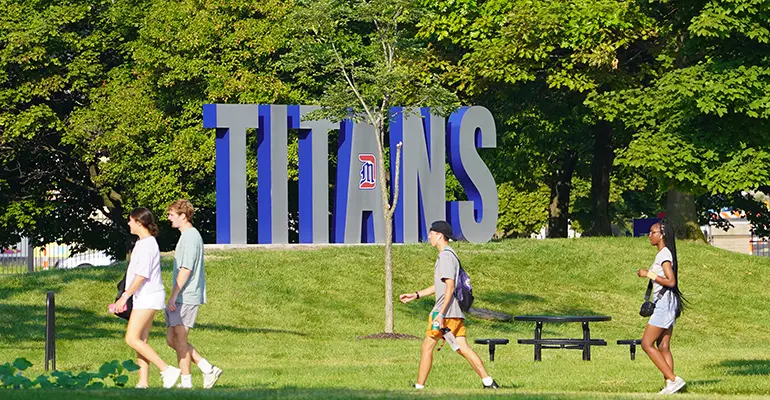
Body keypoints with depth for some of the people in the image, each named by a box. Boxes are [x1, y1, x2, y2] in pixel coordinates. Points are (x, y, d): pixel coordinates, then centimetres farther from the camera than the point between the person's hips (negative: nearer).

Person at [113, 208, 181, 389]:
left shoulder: (147, 244, -16)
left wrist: (125, 296, -20)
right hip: (144, 297, 10)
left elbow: (142, 275, -21)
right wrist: (126, 296, 23)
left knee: (132, 339, -13)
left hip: (148, 297, -10)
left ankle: (167, 370, -12)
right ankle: (143, 383, 9)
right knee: (140, 340, 9)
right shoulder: (142, 242, 15)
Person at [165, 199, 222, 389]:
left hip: (186, 297, -10)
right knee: (172, 339, 10)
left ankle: (186, 381, 1)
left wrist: (173, 295, -19)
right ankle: (208, 369, 10)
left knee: (179, 338, -5)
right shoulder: (188, 235, 18)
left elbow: (186, 270, -20)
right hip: (182, 297, 10)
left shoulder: (190, 237, -14)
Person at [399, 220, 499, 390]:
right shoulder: (448, 255, 20)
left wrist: (441, 313, -24)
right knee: (462, 348, 4)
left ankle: (419, 387, 2)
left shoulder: (446, 256, -12)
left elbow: (449, 287, -20)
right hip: (456, 312, 10)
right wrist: (416, 295, 28)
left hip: (446, 311, -10)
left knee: (427, 347, -1)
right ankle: (488, 382, -4)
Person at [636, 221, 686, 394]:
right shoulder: (662, 253, 16)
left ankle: (673, 380, -13)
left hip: (664, 302, -10)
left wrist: (649, 274, -17)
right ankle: (670, 385, 2)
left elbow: (670, 281, -21)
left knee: (647, 344, -9)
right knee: (663, 347, 7)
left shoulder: (664, 254, -14)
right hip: (664, 303, 10)